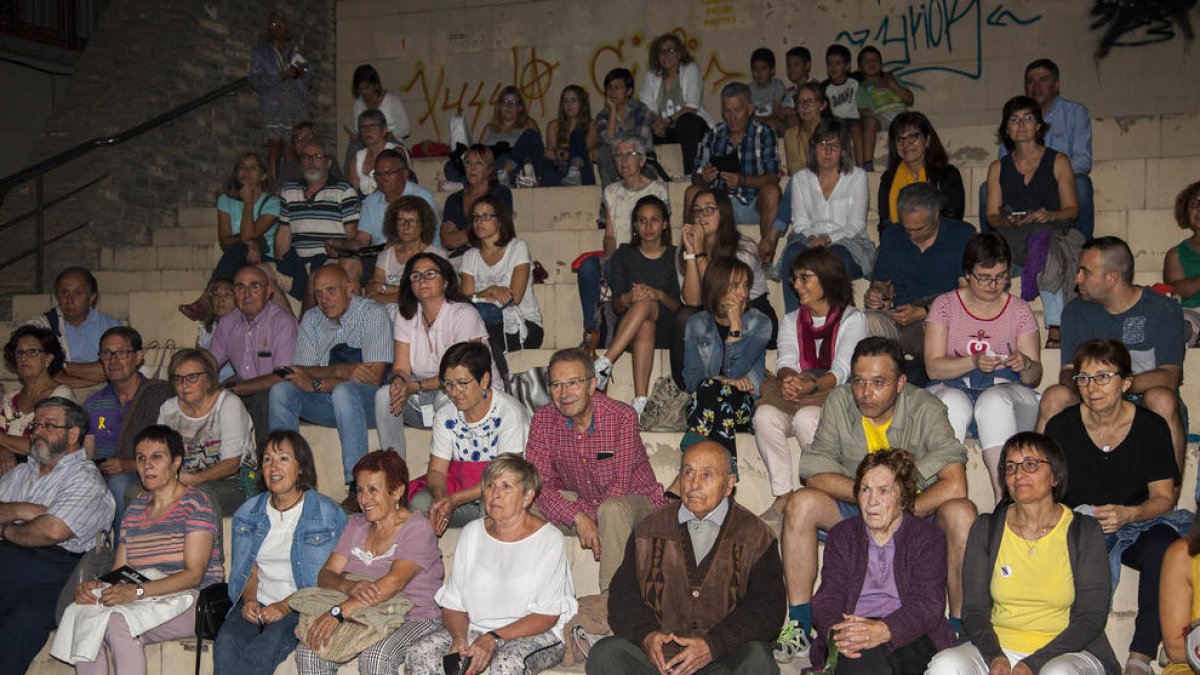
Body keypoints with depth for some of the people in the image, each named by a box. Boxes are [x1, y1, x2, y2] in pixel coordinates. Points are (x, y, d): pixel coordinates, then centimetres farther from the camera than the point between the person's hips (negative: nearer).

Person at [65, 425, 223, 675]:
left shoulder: (195, 502, -3)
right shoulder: (135, 508, 20)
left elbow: (194, 574, -12)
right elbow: (118, 570, 15)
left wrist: (138, 590, -22)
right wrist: (95, 585, -8)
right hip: (142, 599, 6)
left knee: (118, 621, -32)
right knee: (81, 612, -23)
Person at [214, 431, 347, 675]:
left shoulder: (329, 514, -1)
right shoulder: (248, 513, 15)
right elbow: (247, 570, 16)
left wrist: (285, 606, -15)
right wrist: (250, 600, -5)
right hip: (257, 602, 4)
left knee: (269, 644, -34)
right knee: (227, 642, -28)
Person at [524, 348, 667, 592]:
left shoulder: (622, 417, -22)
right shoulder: (543, 420, -11)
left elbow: (619, 488, -20)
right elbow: (538, 485, -16)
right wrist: (577, 517, -31)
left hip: (634, 498, -4)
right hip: (580, 502, 4)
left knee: (612, 509, -38)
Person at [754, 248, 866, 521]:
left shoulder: (852, 319, 4)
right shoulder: (791, 320, 20)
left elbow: (842, 371, -11)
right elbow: (785, 362, 2)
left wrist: (812, 385, -32)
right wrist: (788, 380, -24)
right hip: (793, 396, 4)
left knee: (806, 418, -37)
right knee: (765, 414, -29)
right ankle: (783, 495, -25)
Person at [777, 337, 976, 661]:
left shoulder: (926, 409, -17)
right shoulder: (839, 402, -11)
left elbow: (955, 486, -27)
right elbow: (815, 474, -14)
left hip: (919, 513, -2)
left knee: (961, 513, -32)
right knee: (801, 503, -23)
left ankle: (960, 630, -17)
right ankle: (799, 626, -14)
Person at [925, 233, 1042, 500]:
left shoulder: (1019, 310, 11)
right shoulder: (945, 305, 7)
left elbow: (1035, 377, 9)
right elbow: (933, 367, -2)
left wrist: (1026, 365, -15)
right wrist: (973, 362, -19)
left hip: (1006, 390, 1)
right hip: (953, 387, 0)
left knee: (994, 401, -36)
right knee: (953, 403, -36)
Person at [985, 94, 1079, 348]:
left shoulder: (1058, 161, 14)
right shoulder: (998, 168, 20)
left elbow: (1072, 209, 9)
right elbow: (992, 216, 12)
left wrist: (1049, 215, -14)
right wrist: (1009, 222, -12)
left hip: (1053, 232, -1)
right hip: (1010, 238, 1)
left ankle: (1054, 328, -46)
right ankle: (1056, 326, -40)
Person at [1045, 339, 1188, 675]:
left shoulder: (1152, 427, -2)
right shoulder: (1060, 426, -2)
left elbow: (1164, 497, -1)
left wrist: (1129, 514, -22)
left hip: (1137, 525, 1)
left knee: (1161, 547, -34)